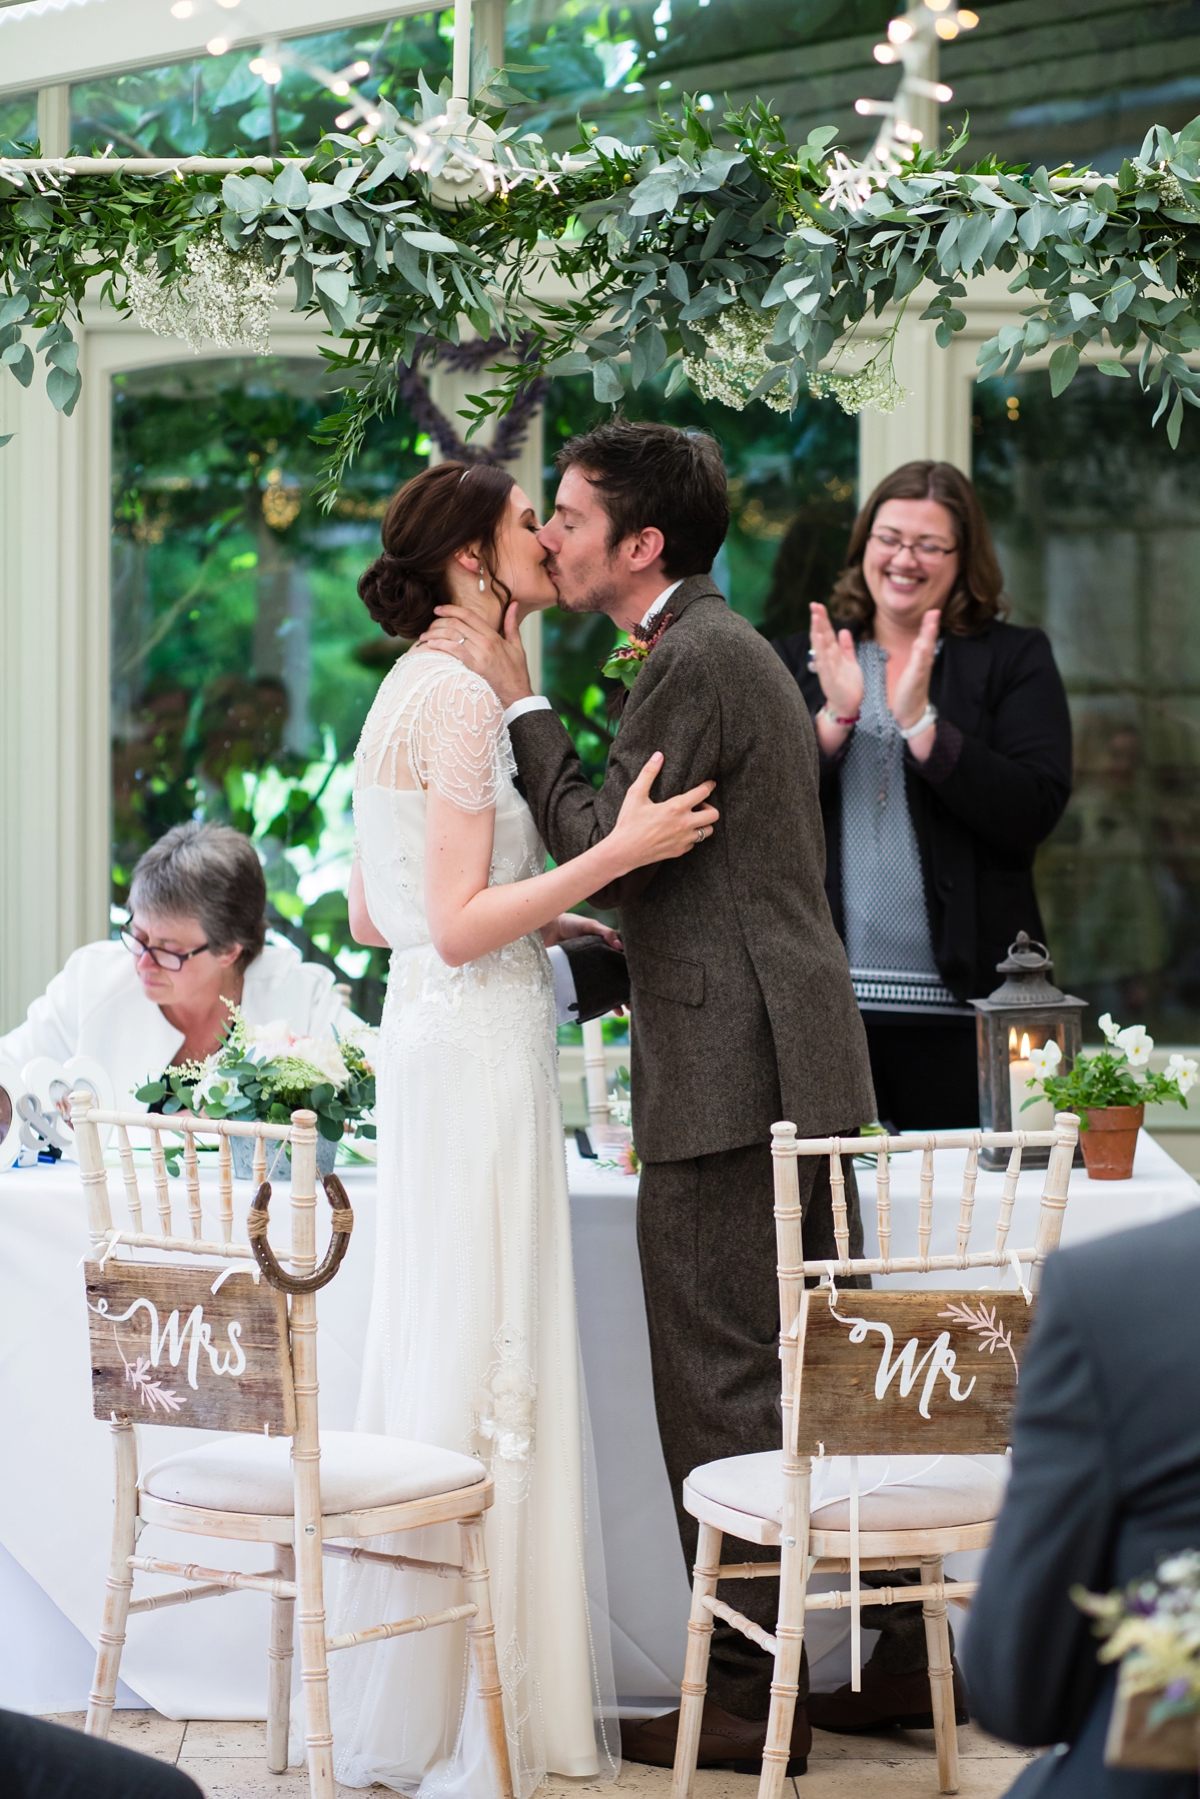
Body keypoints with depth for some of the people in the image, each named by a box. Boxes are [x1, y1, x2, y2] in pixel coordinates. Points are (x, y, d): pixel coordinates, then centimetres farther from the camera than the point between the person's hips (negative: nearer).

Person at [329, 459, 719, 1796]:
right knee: (482, 1362, -6)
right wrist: (616, 853, -21)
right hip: (477, 1048, -10)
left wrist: (553, 922, 22)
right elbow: (456, 925, -19)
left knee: (444, 1354, 13)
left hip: (433, 1035, 10)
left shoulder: (416, 688, 15)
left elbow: (371, 915, 19)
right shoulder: (462, 695, -15)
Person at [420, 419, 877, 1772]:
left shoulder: (694, 662, -13)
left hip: (731, 1078, -11)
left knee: (721, 1389, -5)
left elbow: (599, 846, -15)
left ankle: (748, 1696, -1)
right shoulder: (730, 646, 19)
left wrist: (520, 702, -9)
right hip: (803, 1062, 11)